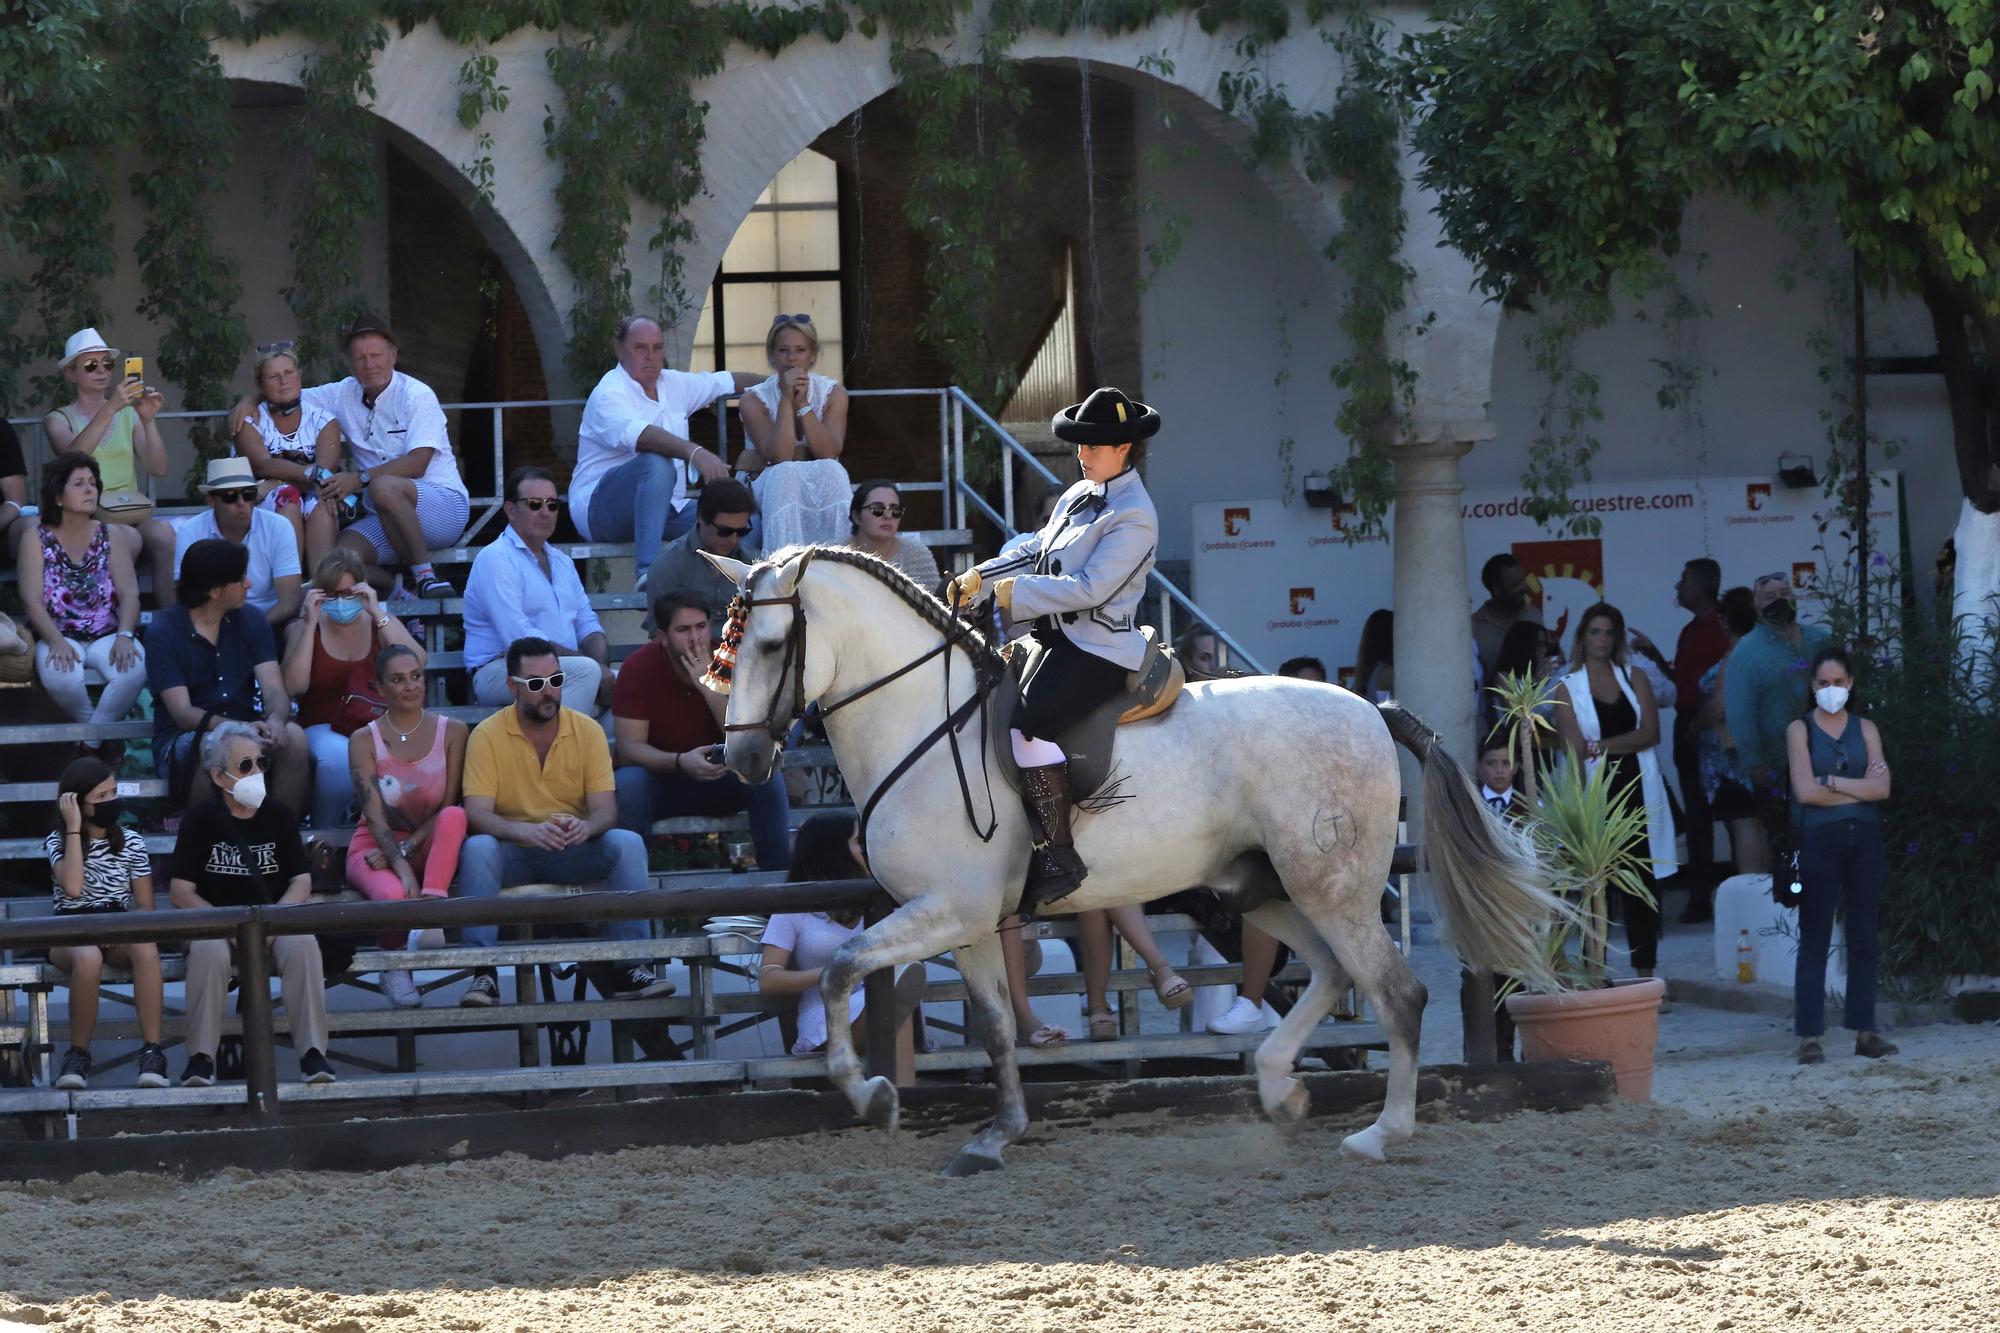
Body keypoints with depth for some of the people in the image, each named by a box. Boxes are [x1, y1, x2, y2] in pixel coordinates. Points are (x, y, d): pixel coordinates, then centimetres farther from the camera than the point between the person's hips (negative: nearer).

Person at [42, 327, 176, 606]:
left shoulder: (129, 414, 16)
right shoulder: (58, 420, 7)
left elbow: (158, 469, 4)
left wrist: (149, 421, -12)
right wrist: (110, 408, -27)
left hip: (132, 515, 2)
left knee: (163, 532, -31)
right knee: (128, 538, -35)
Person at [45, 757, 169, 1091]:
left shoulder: (131, 844, 10)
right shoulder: (58, 842, 4)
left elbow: (146, 906, 7)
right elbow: (73, 887, -17)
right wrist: (75, 828, -14)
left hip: (119, 934, 2)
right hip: (71, 936, -2)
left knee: (146, 948, -36)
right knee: (88, 958, -40)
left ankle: (152, 1052, -34)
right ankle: (78, 1055, -24)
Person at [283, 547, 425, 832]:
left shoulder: (382, 624, 15)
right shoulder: (302, 629, 12)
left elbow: (416, 666, -5)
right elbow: (294, 686, -5)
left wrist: (377, 614, -7)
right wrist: (311, 624, -6)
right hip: (323, 729, -1)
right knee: (337, 757, -39)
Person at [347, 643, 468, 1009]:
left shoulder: (451, 732, 4)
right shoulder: (365, 740, -1)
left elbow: (450, 808, -3)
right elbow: (374, 813, -12)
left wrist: (405, 848, -16)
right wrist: (401, 867, -28)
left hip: (429, 846, 1)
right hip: (376, 846, -1)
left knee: (456, 816, -33)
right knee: (393, 894, -36)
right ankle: (395, 968, -8)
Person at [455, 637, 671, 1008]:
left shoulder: (587, 731, 0)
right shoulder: (487, 736, -6)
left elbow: (606, 810, -5)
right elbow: (477, 814, -15)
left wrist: (586, 827, -31)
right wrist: (526, 831, -36)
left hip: (574, 853, 2)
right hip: (513, 856, -2)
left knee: (627, 844, -26)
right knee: (477, 849, -34)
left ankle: (626, 968, -25)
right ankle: (484, 973, -35)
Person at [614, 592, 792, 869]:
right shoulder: (639, 667, -15)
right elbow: (629, 748, -20)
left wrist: (708, 687, -29)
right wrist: (681, 761, -38)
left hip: (717, 777, 2)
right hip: (661, 779, -2)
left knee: (766, 774, -24)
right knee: (629, 781, -34)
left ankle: (777, 874, -18)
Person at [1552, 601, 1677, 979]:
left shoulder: (1635, 679, 12)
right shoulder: (1568, 689, 5)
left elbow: (1650, 733, -1)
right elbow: (1575, 751, -4)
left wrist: (1602, 746, -10)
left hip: (1638, 790, 2)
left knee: (1643, 880, 0)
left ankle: (1645, 971, 2)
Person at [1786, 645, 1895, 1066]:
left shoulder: (1866, 729, 10)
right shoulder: (1800, 730, 2)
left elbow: (1882, 788, -3)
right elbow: (1805, 791, -10)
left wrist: (1832, 783, -10)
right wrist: (1858, 787, -6)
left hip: (1864, 840, 3)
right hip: (1820, 838, -3)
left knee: (1863, 937, 5)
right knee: (1815, 939, -4)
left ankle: (1865, 1031, 9)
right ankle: (1810, 1036, -5)